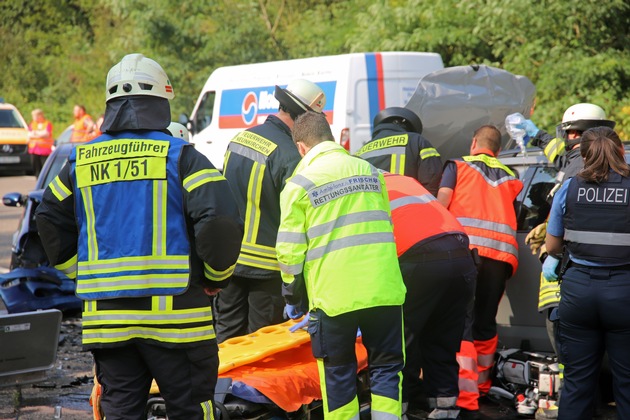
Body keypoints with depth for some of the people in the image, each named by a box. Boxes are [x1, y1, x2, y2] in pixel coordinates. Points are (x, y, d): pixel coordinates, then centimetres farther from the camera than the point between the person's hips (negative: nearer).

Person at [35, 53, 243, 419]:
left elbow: (51, 221, 18)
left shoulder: (82, 162, 9)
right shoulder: (180, 157, -6)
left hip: (105, 318, 4)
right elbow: (221, 220, -15)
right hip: (174, 315, -4)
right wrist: (217, 278, 0)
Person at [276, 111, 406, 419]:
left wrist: (292, 295, 11)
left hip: (333, 297, -3)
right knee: (387, 366, 10)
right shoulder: (369, 170, 13)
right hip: (383, 290, 3)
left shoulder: (299, 183, -1)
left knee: (338, 374, 8)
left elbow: (290, 249, -3)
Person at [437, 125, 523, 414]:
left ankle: (466, 398, -18)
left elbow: (442, 202, 0)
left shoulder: (457, 166, 14)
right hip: (502, 254, 4)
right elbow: (518, 215, 18)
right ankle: (482, 386, 33)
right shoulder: (511, 178, 26)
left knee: (461, 323, -8)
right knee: (486, 322, 18)